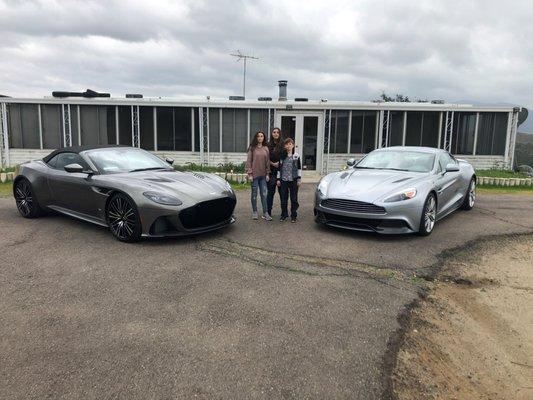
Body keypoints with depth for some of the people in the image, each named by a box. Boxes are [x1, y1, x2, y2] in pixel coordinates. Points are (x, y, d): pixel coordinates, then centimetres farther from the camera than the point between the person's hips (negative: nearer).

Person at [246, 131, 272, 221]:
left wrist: (267, 173, 4)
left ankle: (265, 213, 7)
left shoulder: (266, 149, 8)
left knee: (264, 194, 4)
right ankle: (254, 212, 15)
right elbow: (248, 161, -3)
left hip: (263, 175, 3)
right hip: (254, 174, -3)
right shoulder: (252, 148, -1)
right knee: (254, 194, 5)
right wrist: (250, 173, -9)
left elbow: (268, 162, 9)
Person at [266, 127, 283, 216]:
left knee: (282, 191, 0)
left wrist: (280, 163, -12)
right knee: (270, 191, 6)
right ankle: (268, 211, 13)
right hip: (271, 171, 2)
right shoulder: (268, 145, 6)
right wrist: (273, 164, -8)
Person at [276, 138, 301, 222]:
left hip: (293, 180, -2)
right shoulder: (282, 156, 8)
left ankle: (293, 215, 11)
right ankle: (284, 214, 17)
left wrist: (299, 179, -1)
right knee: (283, 199, 5)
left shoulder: (296, 156, 3)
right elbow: (279, 168, 10)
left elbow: (299, 168, 4)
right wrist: (278, 179, 5)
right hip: (284, 180, 2)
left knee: (294, 199, 2)